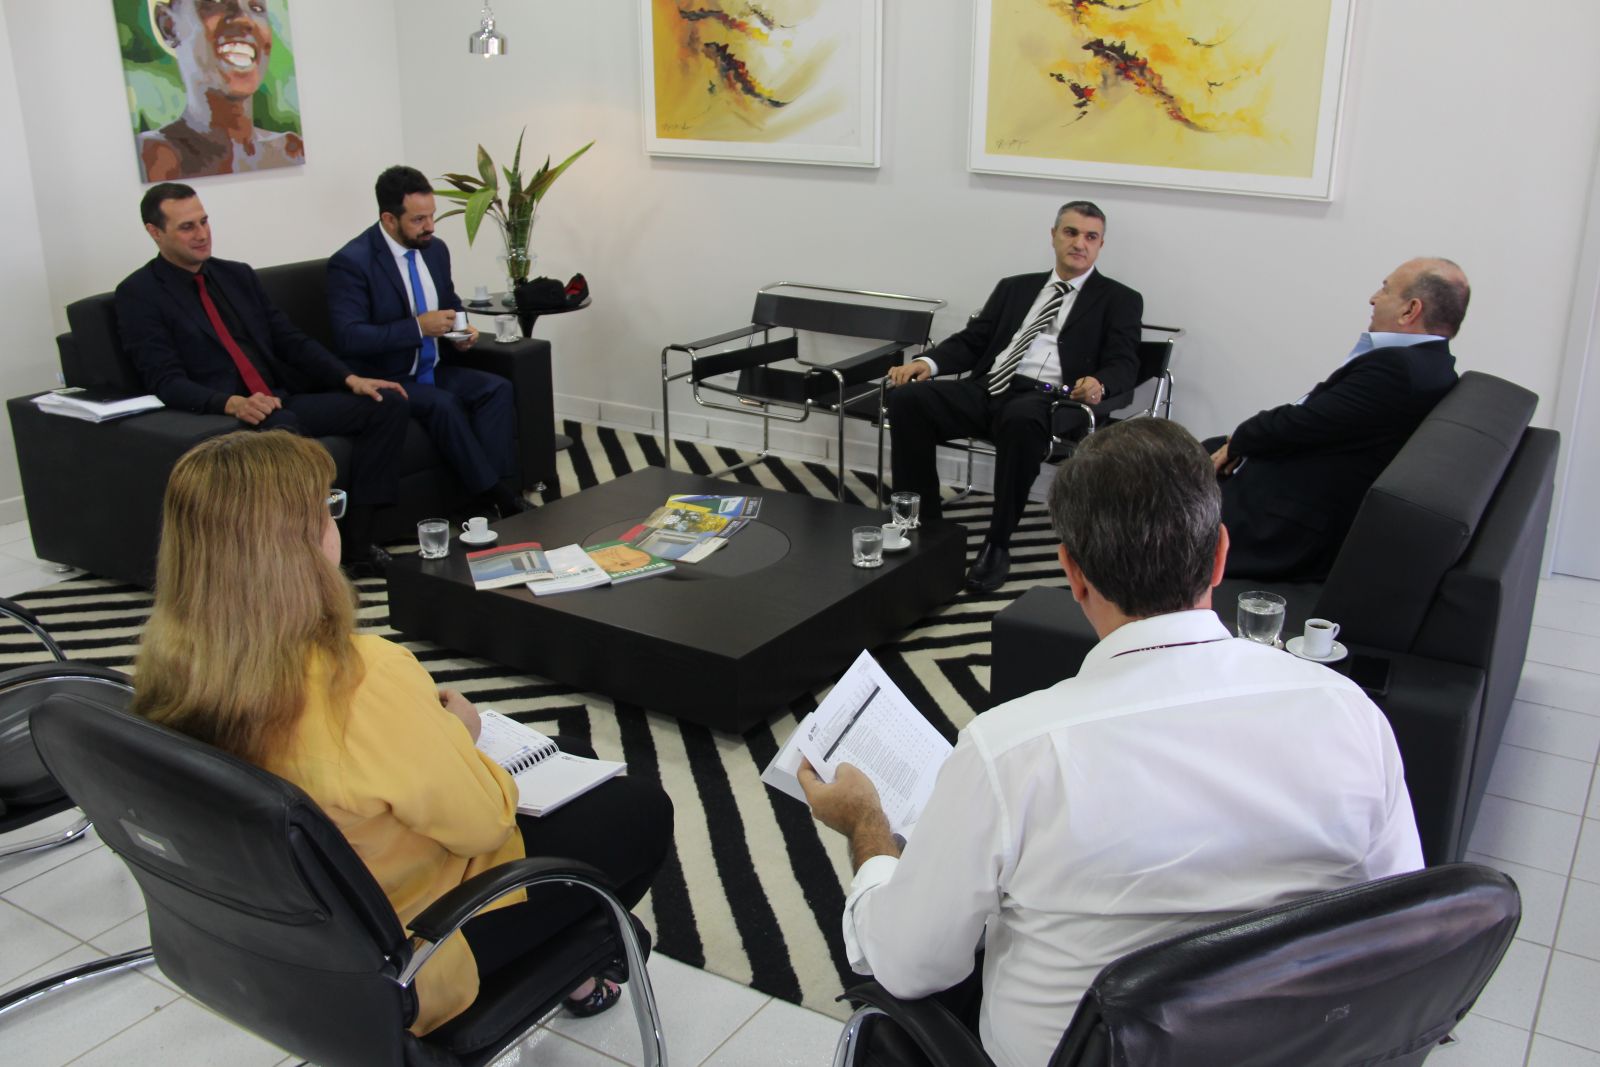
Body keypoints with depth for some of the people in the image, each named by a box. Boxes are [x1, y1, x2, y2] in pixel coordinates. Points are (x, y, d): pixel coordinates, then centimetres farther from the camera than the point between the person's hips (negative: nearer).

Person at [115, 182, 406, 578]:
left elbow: (292, 341, 17)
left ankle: (356, 541, -13)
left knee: (389, 403, -11)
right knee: (283, 427, -41)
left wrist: (351, 378, 0)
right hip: (222, 416, -7)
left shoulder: (239, 275, 19)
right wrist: (233, 404, -29)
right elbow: (166, 381, -10)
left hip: (285, 400, 7)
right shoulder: (138, 293, 0)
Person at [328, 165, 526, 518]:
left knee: (498, 388, -18)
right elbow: (349, 337, -23)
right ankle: (494, 495, -25)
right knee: (443, 404, -32)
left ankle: (495, 487, -25)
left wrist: (462, 330, 0)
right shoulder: (351, 262, -16)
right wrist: (418, 327, -27)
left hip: (433, 369, 7)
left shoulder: (435, 249, 6)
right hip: (385, 380, -7)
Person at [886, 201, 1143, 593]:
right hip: (988, 389, 4)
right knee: (908, 397, -22)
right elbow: (973, 340, 19)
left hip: (1047, 398, -4)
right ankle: (924, 524, -13)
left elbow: (1123, 365, 3)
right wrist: (928, 362, -2)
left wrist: (1098, 382, -22)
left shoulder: (1119, 300, 15)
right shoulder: (1015, 288, 26)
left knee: (1020, 420, -40)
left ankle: (997, 546, -25)